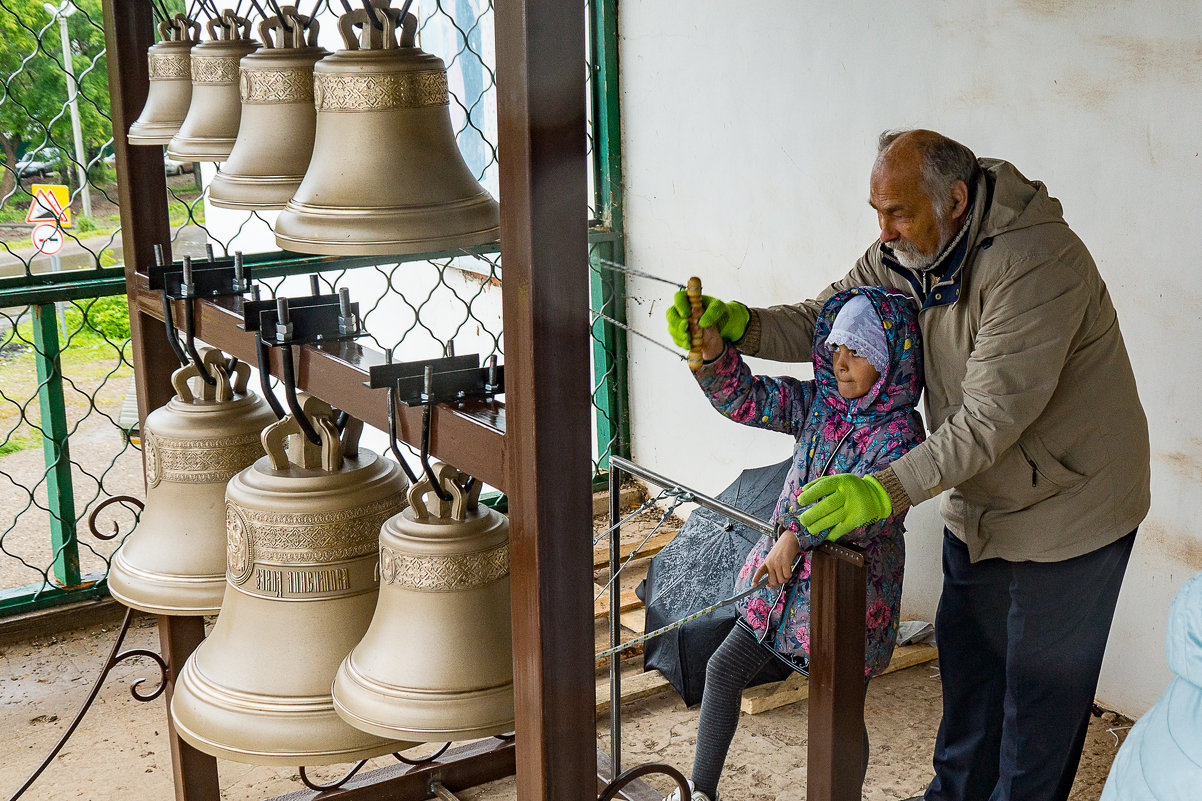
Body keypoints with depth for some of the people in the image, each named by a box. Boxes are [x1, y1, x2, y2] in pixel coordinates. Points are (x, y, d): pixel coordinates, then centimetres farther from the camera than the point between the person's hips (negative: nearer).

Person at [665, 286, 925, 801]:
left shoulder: (899, 433, -18)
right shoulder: (818, 402, 1)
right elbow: (744, 398, -4)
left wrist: (798, 534, -38)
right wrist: (714, 353, -22)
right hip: (783, 575, 7)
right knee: (724, 667, 10)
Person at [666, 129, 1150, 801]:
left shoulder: (1036, 261, -32)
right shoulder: (907, 252, -6)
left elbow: (991, 417, -36)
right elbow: (823, 321, -1)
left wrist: (887, 489, -42)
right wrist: (739, 325, -20)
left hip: (1069, 505, -8)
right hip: (981, 498, 8)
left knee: (1043, 681, 5)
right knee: (967, 651, 19)